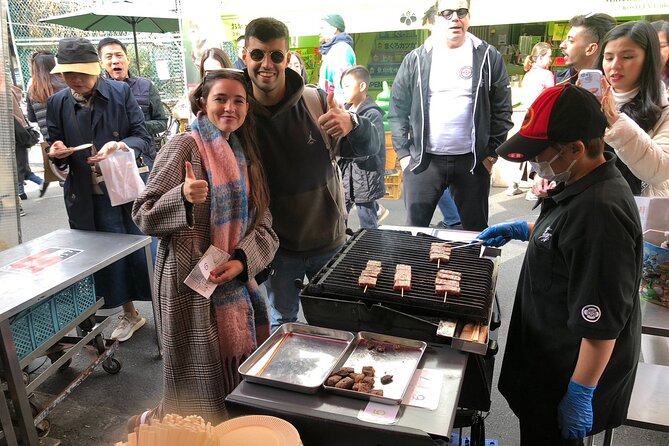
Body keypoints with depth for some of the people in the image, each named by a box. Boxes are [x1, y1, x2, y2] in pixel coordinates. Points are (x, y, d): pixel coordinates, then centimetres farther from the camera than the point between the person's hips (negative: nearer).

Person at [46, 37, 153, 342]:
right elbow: (59, 160, 9)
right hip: (91, 199, 2)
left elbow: (144, 139, -5)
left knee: (144, 253, 5)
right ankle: (129, 314, 30)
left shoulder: (121, 92, -5)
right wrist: (57, 153, -14)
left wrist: (121, 145, -25)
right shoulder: (57, 104, 3)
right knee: (111, 256, 11)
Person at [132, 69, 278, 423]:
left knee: (240, 376, 14)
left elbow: (263, 225, 6)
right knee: (203, 383, 3)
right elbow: (143, 216, -13)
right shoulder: (185, 147, -8)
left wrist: (241, 260, -12)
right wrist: (183, 196, -31)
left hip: (238, 283, 6)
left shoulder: (244, 155, 11)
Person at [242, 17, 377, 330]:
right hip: (277, 245, 0)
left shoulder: (316, 101, -10)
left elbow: (368, 148, -6)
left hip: (329, 238, 1)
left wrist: (352, 123, -30)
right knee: (282, 321, 17)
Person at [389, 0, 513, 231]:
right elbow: (398, 110, 5)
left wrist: (492, 153, -2)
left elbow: (502, 110, 4)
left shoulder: (489, 57, 2)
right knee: (415, 228, 5)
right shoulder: (416, 59, 3)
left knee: (476, 229, 12)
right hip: (423, 160, 0)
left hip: (472, 160, 0)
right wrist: (403, 153, -1)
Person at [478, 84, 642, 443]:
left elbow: (602, 323, -30)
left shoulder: (600, 212, -32)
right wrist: (523, 230, 12)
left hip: (570, 371, -9)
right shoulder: (582, 184, 0)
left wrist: (581, 393, -22)